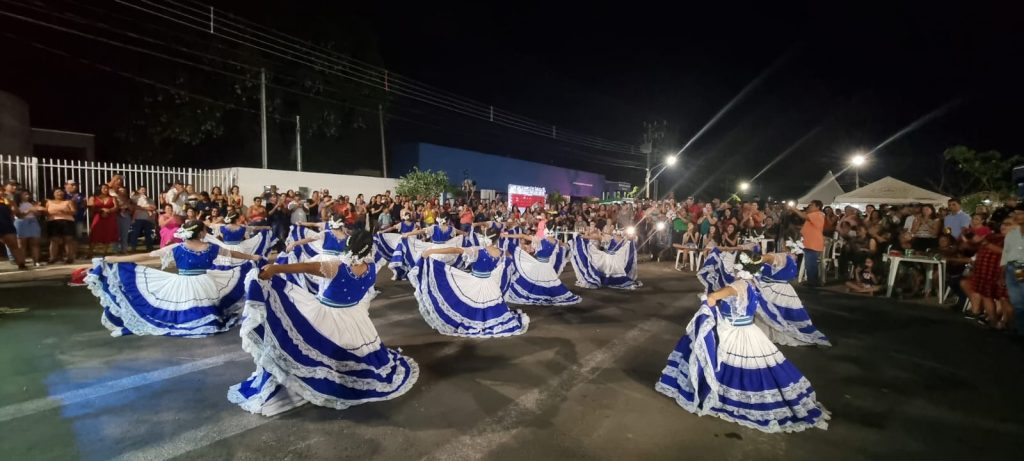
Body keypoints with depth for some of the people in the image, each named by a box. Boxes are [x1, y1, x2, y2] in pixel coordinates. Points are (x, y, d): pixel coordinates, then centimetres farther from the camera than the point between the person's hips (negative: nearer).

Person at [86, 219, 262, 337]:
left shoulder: (176, 249, -7)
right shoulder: (211, 248, -1)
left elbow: (145, 256, -5)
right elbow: (234, 254, 13)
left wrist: (114, 259, 2)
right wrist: (253, 257, 30)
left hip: (182, 288, -1)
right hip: (205, 287, 2)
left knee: (182, 316, 12)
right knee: (204, 317, 21)